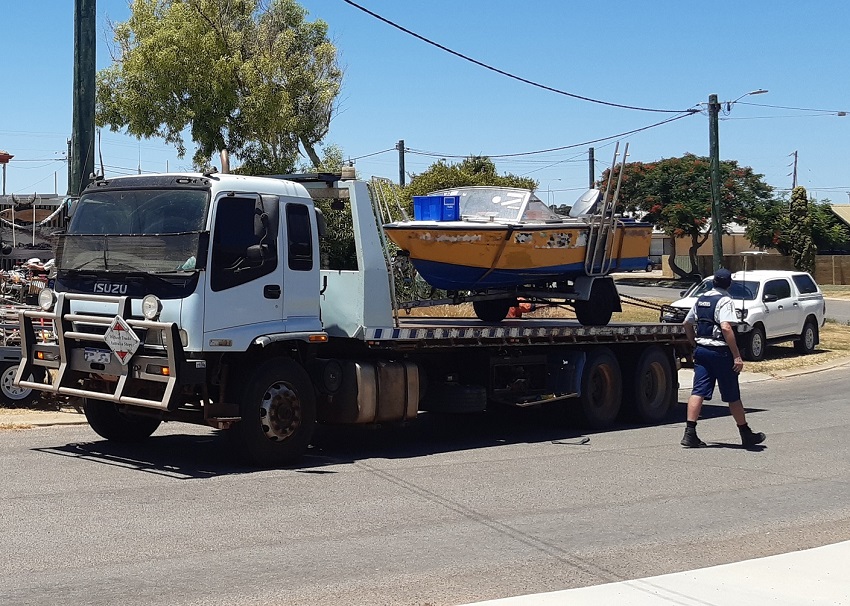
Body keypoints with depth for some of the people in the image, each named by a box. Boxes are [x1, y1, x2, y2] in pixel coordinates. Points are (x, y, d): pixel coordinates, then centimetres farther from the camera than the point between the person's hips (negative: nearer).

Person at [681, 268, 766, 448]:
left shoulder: (701, 300, 11)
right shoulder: (724, 301, -12)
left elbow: (687, 324, 18)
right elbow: (726, 328, -24)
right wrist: (737, 356, -23)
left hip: (701, 350, 6)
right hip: (720, 351, -6)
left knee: (698, 391, 0)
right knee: (732, 395, 5)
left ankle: (690, 433, -11)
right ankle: (746, 435, 18)